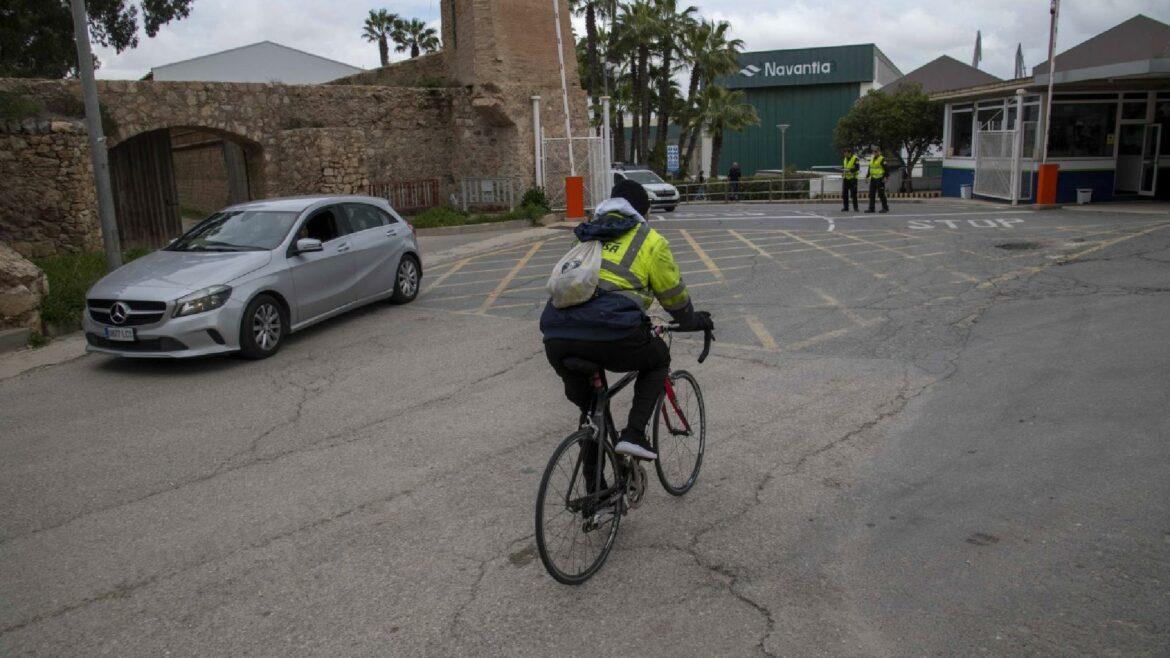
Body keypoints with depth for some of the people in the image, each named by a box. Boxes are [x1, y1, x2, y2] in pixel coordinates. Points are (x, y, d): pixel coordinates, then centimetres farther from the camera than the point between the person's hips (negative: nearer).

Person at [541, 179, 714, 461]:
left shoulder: (588, 237, 30)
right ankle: (633, 435, 10)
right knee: (658, 360, 25)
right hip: (609, 334, -5)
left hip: (557, 337, 5)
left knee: (589, 407, 30)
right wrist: (693, 320, 42)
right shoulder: (649, 240, 14)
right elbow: (674, 294, 20)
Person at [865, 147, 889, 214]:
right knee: (871, 194, 5)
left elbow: (886, 169, -12)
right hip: (873, 179, 7)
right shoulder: (871, 160, 16)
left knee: (881, 194, -3)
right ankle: (871, 208, 9)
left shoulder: (882, 159, -8)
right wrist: (867, 176, 18)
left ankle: (885, 208, 5)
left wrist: (886, 177, -20)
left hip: (880, 179, -7)